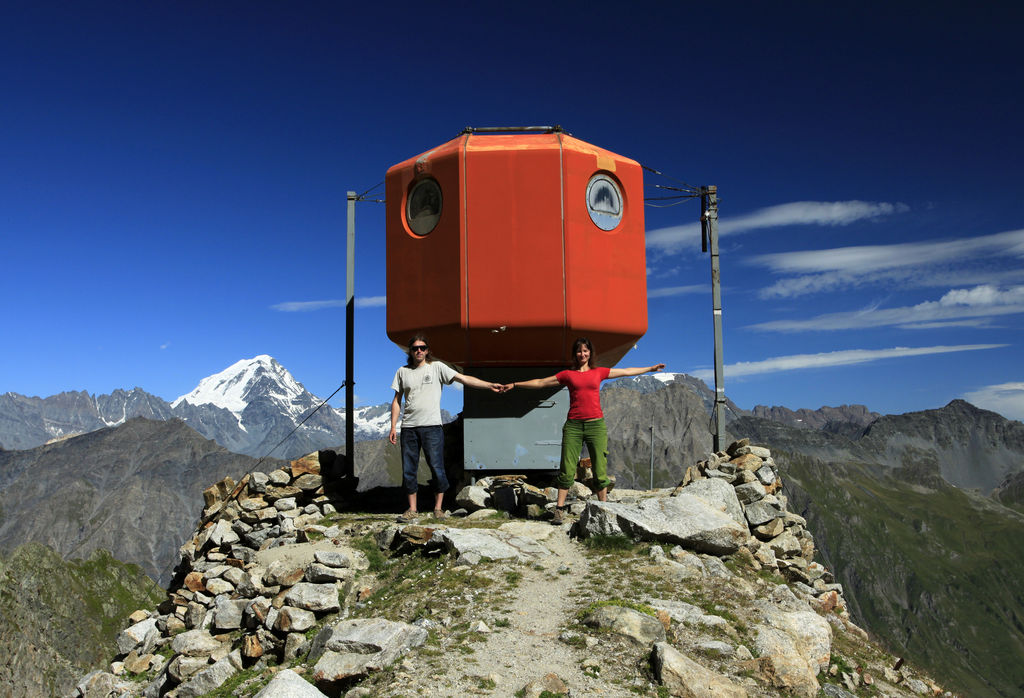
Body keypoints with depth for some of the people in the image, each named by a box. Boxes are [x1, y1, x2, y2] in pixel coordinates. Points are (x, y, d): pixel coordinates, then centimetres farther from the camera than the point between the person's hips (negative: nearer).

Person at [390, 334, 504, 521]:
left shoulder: (437, 367, 5)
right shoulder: (402, 372, 12)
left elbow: (463, 378, -3)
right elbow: (397, 401, 14)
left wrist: (489, 385, -14)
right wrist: (393, 427, 7)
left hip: (432, 426, -2)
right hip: (408, 427, 3)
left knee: (437, 467, -5)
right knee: (408, 470, 4)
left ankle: (438, 508, 7)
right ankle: (412, 509, 14)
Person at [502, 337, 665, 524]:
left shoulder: (599, 372, 12)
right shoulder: (568, 375, 9)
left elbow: (627, 372, 21)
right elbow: (540, 382, 13)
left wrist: (651, 368, 26)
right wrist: (514, 385, 13)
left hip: (596, 425, 1)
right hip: (573, 426, -1)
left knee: (600, 470, 0)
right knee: (567, 470, -3)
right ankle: (559, 510, 1)